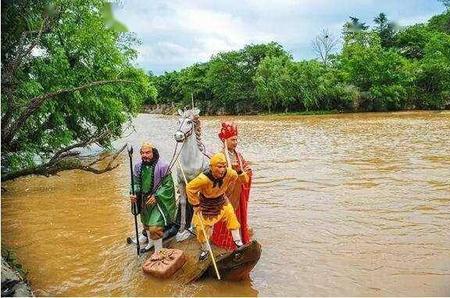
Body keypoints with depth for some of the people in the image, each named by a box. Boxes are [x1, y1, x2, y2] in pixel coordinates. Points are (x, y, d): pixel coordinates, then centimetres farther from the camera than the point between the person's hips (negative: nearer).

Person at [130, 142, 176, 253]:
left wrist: (156, 196, -21)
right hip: (145, 200, 6)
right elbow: (136, 182, 7)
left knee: (155, 227, -11)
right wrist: (134, 194, -11)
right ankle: (151, 243, 50)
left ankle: (158, 251, 11)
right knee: (146, 223, 24)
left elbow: (168, 185, -15)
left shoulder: (162, 166, -20)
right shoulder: (138, 166, -4)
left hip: (159, 201, -6)